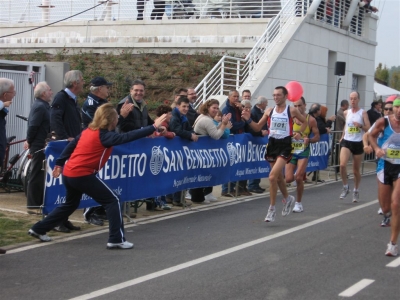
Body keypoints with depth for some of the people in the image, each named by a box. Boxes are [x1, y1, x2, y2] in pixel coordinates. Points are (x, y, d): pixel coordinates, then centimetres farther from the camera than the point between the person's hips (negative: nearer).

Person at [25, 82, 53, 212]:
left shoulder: (41, 105, 15)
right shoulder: (40, 106, -18)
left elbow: (32, 125, 18)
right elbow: (33, 126, -23)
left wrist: (29, 141, 12)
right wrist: (29, 141, -12)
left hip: (40, 145, 10)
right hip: (39, 145, -10)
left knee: (39, 175, 15)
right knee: (37, 176, -5)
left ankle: (38, 202, 23)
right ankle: (33, 205, 0)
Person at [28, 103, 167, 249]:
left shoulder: (87, 131, 11)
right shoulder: (104, 136, -12)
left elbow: (71, 145, 15)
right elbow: (127, 137, -21)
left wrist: (59, 163, 22)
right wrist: (154, 127, -22)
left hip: (68, 173, 9)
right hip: (82, 175, -9)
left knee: (70, 204, 28)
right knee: (112, 201, -1)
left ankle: (38, 229, 34)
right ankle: (116, 239, -6)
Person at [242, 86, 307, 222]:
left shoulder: (292, 111, -3)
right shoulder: (269, 111, 5)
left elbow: (304, 122, 13)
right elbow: (257, 128, 9)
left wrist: (299, 132, -3)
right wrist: (249, 120, -8)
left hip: (285, 145, -5)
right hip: (272, 144, 5)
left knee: (273, 176, -18)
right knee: (278, 177, 18)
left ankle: (272, 209, -7)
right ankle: (287, 198, 45)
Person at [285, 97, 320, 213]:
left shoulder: (311, 120, -4)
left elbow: (317, 136, 0)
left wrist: (309, 140, -19)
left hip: (303, 152, -1)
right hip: (291, 151, 1)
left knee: (298, 178, -11)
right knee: (288, 179, -9)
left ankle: (298, 203, 8)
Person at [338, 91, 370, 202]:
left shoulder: (363, 113, -3)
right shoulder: (346, 112, 7)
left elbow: (368, 128, -7)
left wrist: (360, 125, -25)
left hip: (358, 143, -2)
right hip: (346, 142, 2)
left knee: (356, 170, 7)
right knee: (342, 165, -22)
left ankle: (356, 191, 29)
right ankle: (345, 187, -2)